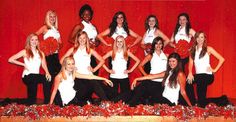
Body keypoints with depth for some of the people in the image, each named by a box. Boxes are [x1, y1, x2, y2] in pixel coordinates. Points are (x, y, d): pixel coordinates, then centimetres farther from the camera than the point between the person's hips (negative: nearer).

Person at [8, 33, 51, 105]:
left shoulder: (41, 53, 17)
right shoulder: (25, 52, 4)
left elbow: (44, 65, 5)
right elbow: (10, 60, -1)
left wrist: (47, 73, -16)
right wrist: (24, 64, -7)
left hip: (36, 76, 4)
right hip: (27, 76, -3)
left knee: (47, 78, -29)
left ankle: (47, 103, -24)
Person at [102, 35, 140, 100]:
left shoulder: (127, 52, 4)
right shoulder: (112, 52, 3)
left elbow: (138, 61, 6)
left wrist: (131, 70, 1)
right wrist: (107, 70, -3)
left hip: (124, 77, 0)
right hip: (113, 77, 0)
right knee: (113, 95, 0)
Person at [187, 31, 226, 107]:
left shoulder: (208, 49, 2)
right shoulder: (193, 50, 13)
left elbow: (221, 59, 0)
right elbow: (191, 63, 4)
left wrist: (215, 70, -5)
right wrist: (190, 73, -13)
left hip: (207, 75, -5)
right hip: (198, 75, 5)